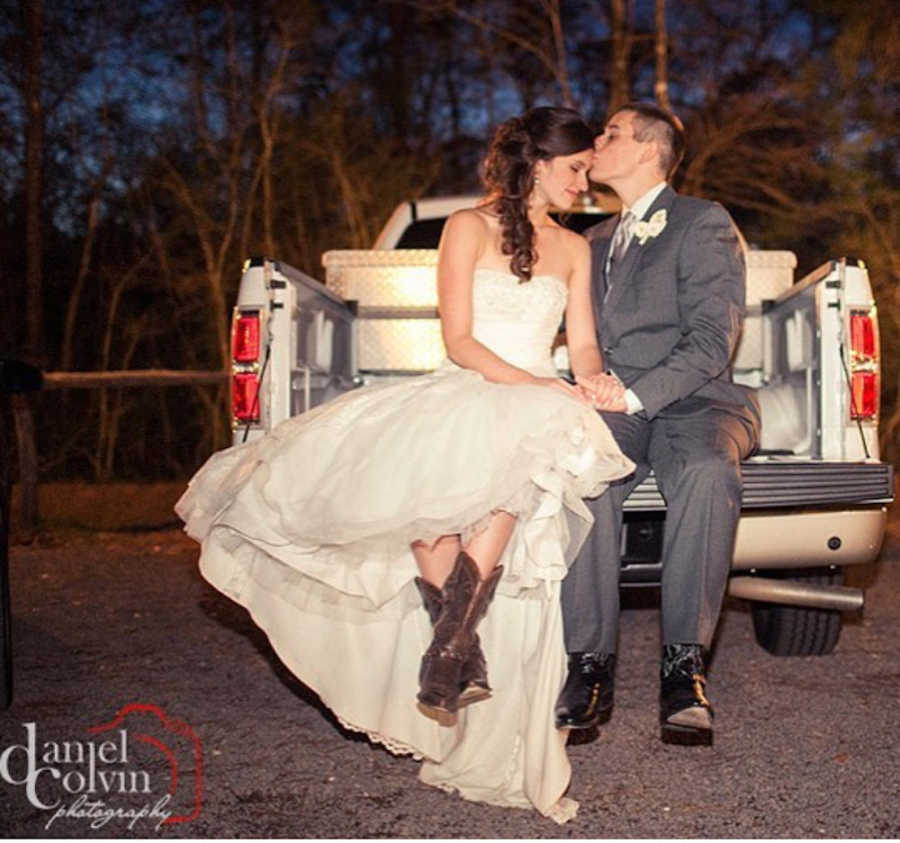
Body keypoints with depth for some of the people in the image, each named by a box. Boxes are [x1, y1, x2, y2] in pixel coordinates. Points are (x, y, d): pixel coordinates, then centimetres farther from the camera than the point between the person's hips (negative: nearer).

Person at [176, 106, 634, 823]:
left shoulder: (575, 248, 21)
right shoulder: (469, 228, 7)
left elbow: (583, 346, 15)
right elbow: (460, 340, -2)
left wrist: (594, 384, -9)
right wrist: (538, 384, -15)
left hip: (532, 413, 2)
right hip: (460, 392, -1)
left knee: (509, 468, -36)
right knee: (429, 471, -37)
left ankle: (449, 651, -37)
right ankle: (455, 638, -32)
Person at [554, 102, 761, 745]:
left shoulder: (704, 224, 5)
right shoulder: (596, 242, 28)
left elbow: (713, 338, -7)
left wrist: (636, 395, -21)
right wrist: (594, 387, -2)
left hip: (694, 403, -4)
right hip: (617, 408, 4)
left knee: (709, 470, -39)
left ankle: (685, 665, -30)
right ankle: (591, 666, -27)